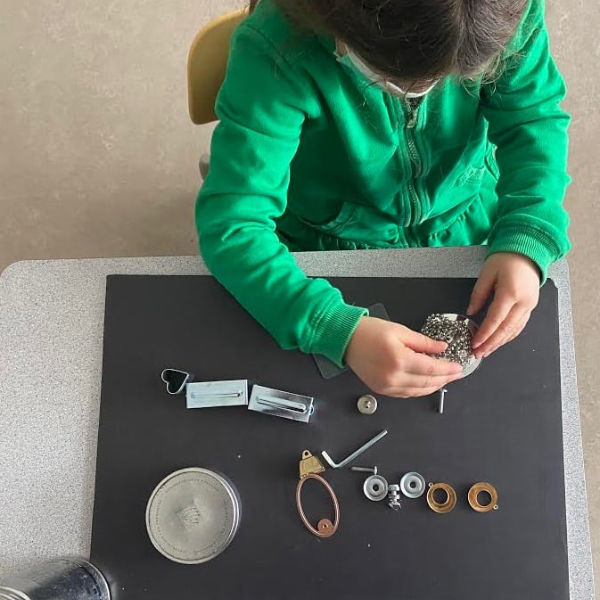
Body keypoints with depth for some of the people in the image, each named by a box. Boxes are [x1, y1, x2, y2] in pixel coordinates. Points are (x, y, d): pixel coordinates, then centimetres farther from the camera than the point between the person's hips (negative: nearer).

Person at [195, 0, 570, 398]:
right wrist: (341, 332, -48)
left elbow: (536, 118, -13)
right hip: (333, 248, -2)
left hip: (467, 226, 3)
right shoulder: (277, 49, -35)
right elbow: (231, 224, -36)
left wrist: (526, 244, -31)